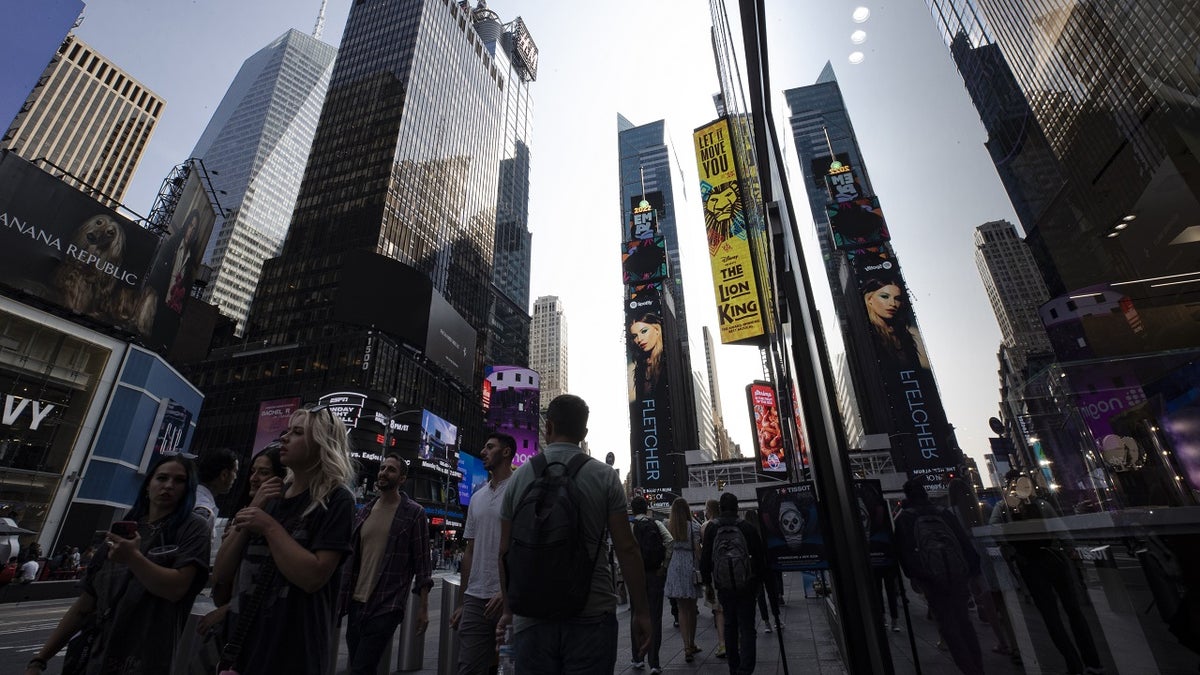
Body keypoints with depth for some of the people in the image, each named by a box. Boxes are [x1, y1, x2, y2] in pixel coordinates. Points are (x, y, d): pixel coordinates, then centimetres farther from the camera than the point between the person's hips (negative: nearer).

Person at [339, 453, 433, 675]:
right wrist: (341, 596, 11)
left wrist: (423, 607, -9)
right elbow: (351, 557, 13)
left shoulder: (414, 513, -7)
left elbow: (422, 564, -7)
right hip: (355, 603, 6)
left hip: (387, 606, -6)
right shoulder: (364, 511, 8)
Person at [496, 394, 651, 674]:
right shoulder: (604, 476, -6)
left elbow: (505, 551, 6)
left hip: (531, 618, 2)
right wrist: (641, 612, 1)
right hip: (591, 616, -2)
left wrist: (509, 609, 18)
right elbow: (626, 548, -8)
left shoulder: (519, 476, 1)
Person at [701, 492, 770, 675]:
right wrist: (761, 579, 11)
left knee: (730, 625, 17)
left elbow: (705, 558, -2)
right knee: (747, 626, 2)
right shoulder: (748, 528, -6)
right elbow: (760, 556, 0)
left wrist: (707, 581, 10)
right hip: (747, 585, -1)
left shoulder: (711, 529, -4)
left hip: (724, 586, 2)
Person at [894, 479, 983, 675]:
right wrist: (973, 567, 12)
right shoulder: (943, 513, 9)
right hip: (957, 572, 4)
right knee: (962, 619, 18)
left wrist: (914, 577, 1)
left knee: (946, 623, 6)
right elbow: (964, 541, 8)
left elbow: (904, 551, -5)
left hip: (932, 577, -4)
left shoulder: (903, 519, -1)